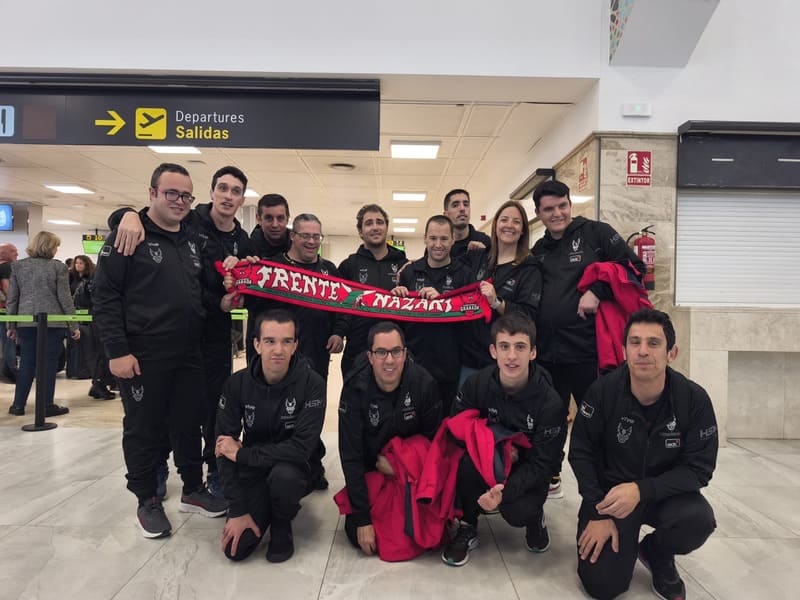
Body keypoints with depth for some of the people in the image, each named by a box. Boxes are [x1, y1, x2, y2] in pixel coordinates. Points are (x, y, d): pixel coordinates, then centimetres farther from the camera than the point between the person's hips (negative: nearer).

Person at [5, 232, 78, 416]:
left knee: (26, 363, 14)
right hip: (52, 322, -4)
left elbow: (11, 299, 7)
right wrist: (73, 325, -2)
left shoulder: (18, 266, 6)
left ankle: (18, 405, 18)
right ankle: (47, 406, 7)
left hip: (26, 322, 4)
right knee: (49, 364, 3)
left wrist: (11, 325, 14)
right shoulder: (58, 267, -7)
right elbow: (64, 298, -7)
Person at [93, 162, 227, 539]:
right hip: (141, 357, -5)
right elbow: (105, 296, -10)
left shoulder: (193, 240, 13)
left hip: (189, 355, 6)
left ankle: (193, 490, 29)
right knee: (144, 429, 7)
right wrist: (117, 351, -15)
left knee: (189, 424, 14)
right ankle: (147, 500, 23)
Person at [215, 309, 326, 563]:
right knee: (236, 548, -12)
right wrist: (238, 509, -15)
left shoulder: (311, 383, -20)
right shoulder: (237, 383, -11)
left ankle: (282, 526, -2)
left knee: (283, 474, -36)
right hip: (252, 471, 3)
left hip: (294, 469, -2)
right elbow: (224, 447, -10)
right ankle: (264, 508, 21)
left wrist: (242, 454, -20)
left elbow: (301, 447, -25)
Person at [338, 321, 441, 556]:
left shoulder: (423, 383, -21)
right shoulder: (355, 388, -23)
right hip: (369, 469, 0)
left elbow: (433, 439, -6)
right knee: (358, 536, -11)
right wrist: (363, 519, -21)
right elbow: (350, 456, -20)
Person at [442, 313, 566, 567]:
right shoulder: (477, 383, -17)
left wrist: (504, 492, -33)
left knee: (517, 513, -29)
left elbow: (541, 464, -18)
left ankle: (534, 515, 10)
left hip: (527, 471, -1)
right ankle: (467, 527, -4)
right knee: (467, 462, -31)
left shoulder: (550, 403, -22)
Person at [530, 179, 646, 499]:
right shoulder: (539, 250, 14)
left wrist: (597, 292, -16)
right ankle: (550, 479, 33)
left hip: (587, 348, -5)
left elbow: (635, 267, -6)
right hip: (547, 351, 5)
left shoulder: (596, 232, 0)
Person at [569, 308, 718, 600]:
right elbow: (581, 453, -8)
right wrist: (598, 513, -13)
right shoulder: (603, 392, -18)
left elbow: (699, 468, -14)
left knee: (698, 520, -32)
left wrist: (642, 490, -28)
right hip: (610, 490, -1)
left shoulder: (694, 399, -16)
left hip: (666, 491, 1)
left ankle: (657, 554, 5)